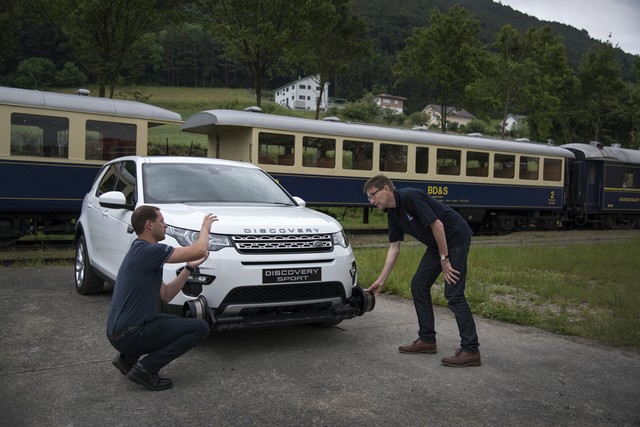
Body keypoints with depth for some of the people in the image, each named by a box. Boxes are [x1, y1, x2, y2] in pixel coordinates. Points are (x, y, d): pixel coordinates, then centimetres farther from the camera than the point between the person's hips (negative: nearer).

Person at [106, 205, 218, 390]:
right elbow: (199, 250, -21)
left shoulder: (141, 252, 14)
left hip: (119, 332, 10)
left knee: (176, 322, 31)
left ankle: (128, 358, 17)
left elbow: (166, 295, 16)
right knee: (200, 328, -7)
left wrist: (190, 267, 13)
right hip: (129, 334, -10)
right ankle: (146, 369, -8)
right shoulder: (148, 251, -17)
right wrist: (205, 227, -1)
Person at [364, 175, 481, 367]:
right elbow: (394, 248, 9)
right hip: (437, 243, 10)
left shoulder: (409, 197, -22)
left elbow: (437, 224, -24)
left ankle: (470, 350, -7)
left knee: (453, 294, -12)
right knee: (418, 285, 8)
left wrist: (444, 258, -18)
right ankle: (427, 339, 16)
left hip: (455, 238, -9)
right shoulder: (392, 213, 6)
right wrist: (381, 280, 6)